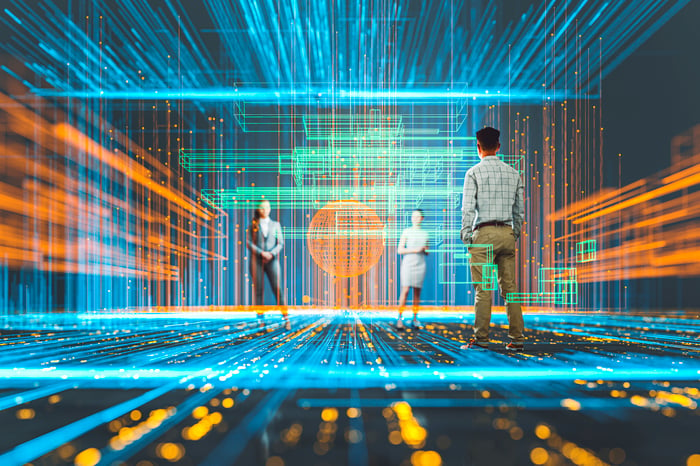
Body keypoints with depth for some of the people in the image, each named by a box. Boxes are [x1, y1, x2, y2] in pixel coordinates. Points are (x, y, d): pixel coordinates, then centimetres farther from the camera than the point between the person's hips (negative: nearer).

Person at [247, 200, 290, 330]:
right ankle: (260, 320, 5)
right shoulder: (253, 225, 10)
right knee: (258, 290, -1)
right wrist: (261, 253, -12)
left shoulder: (275, 224, 13)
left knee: (278, 289, -8)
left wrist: (272, 253, -10)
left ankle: (286, 319, -8)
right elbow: (249, 242, 1)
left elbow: (281, 243, 7)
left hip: (272, 260, 0)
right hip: (257, 260, 0)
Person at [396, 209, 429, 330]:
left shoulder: (425, 233, 14)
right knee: (405, 290, -12)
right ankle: (400, 318, -8)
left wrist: (426, 250, -3)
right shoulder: (406, 232, 3)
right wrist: (415, 250, -12)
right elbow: (400, 250, -3)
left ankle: (415, 319, 7)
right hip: (408, 264, -3)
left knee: (417, 291, 2)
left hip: (420, 265, 3)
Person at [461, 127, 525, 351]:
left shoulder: (474, 172, -3)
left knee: (483, 288, -4)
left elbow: (468, 208, -9)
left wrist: (466, 235, -3)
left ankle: (481, 339, -2)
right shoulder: (513, 173, 11)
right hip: (507, 232, 5)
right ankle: (517, 338, 9)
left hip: (484, 233, -5)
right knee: (510, 287, 8)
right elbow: (520, 209, 12)